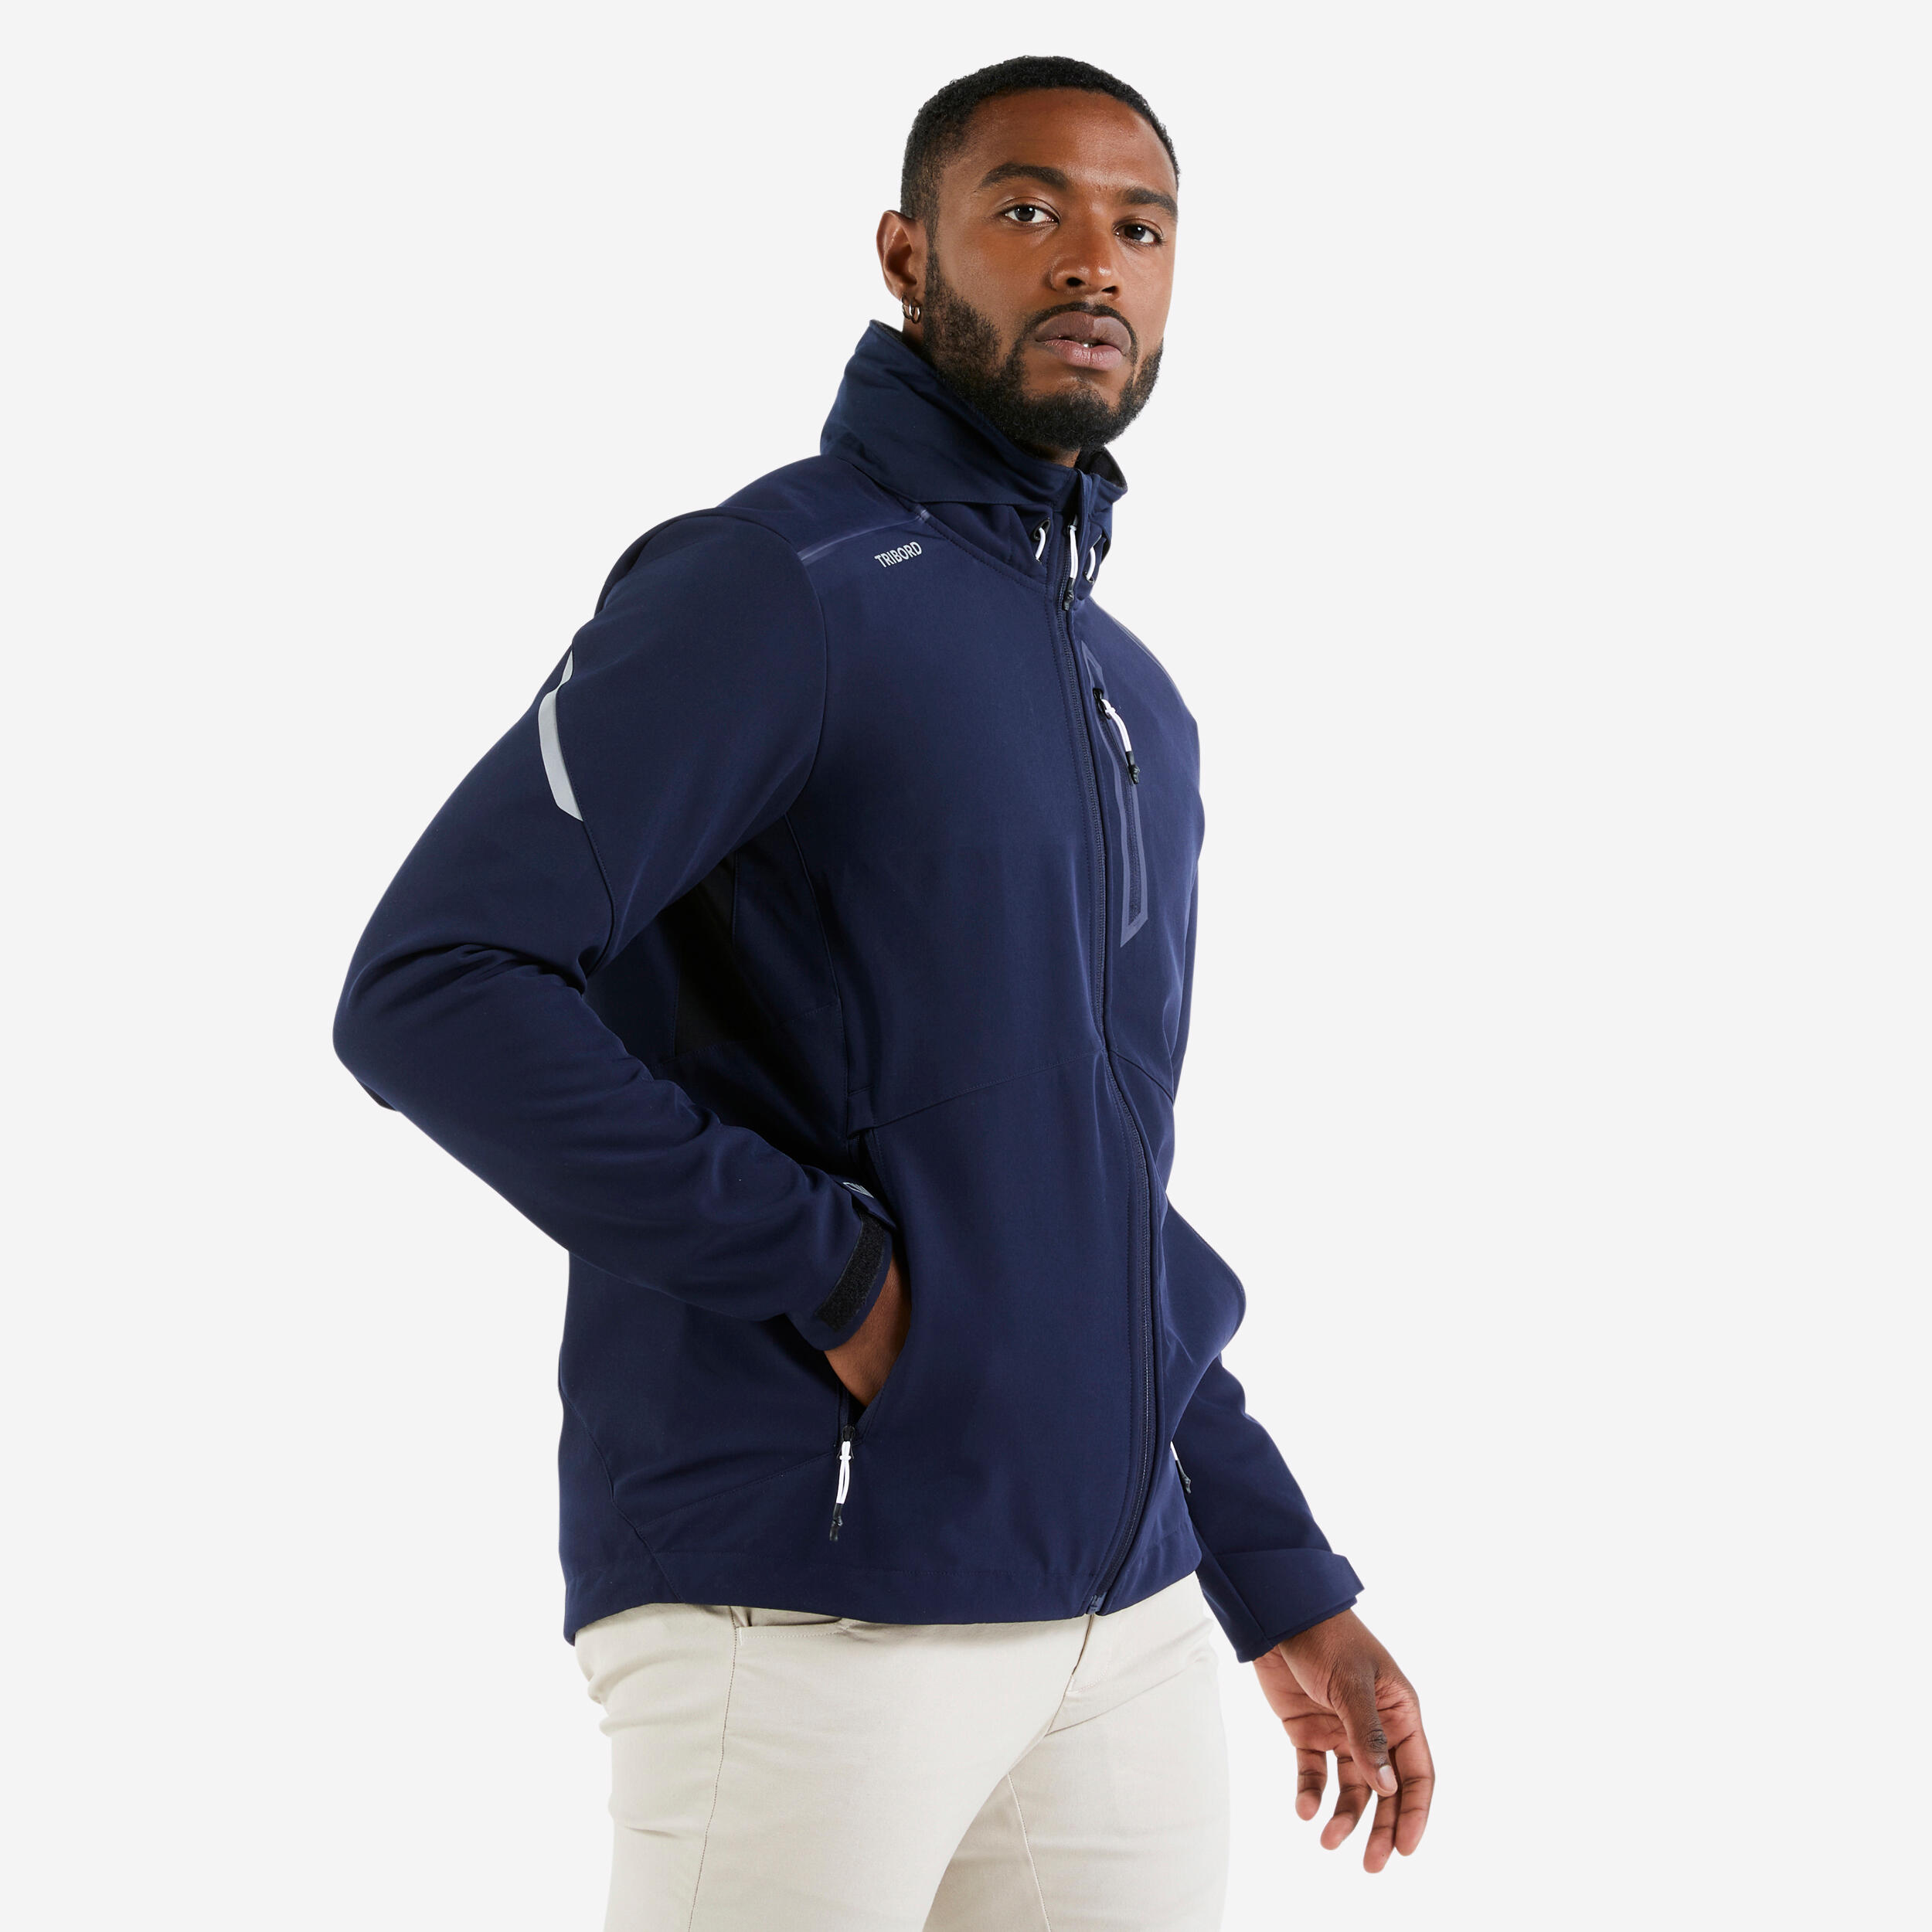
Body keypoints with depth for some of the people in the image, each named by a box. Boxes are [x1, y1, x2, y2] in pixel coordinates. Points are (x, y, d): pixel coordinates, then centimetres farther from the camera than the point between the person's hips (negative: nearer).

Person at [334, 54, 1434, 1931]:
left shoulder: (1139, 705, 17)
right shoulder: (769, 587, -7)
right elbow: (428, 991, -18)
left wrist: (1284, 1584, 19)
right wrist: (827, 1271, -16)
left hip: (1128, 1624, 7)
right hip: (805, 1618, -7)